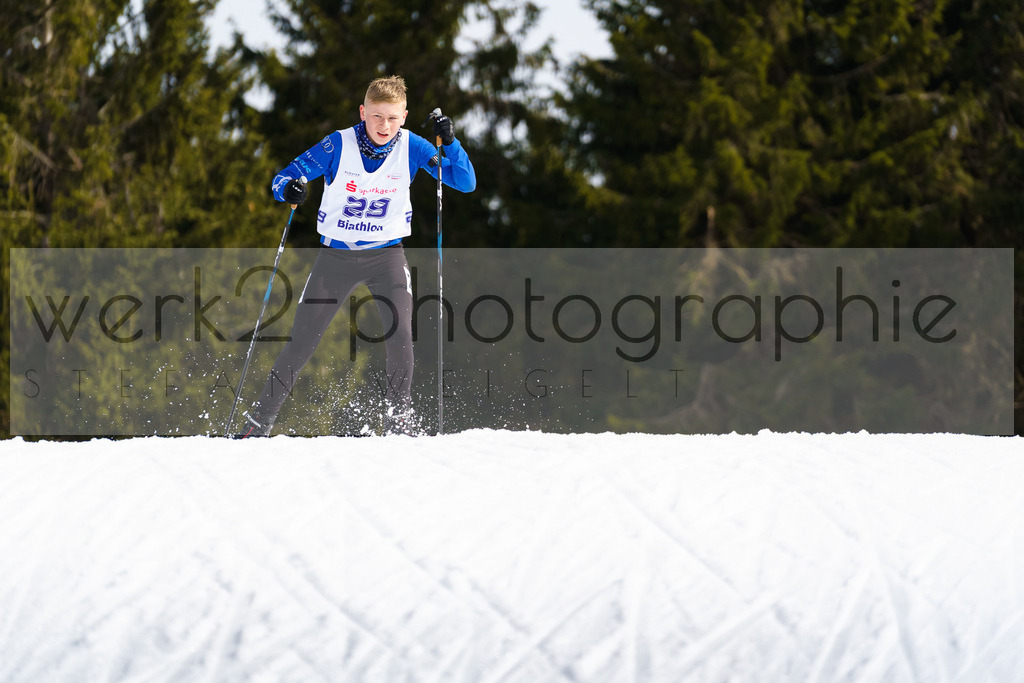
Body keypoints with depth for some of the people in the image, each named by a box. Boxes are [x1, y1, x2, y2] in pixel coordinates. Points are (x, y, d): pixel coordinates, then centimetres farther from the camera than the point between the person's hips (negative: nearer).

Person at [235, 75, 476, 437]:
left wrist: (449, 142, -23)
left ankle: (399, 417, -7)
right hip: (336, 254, 0)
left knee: (400, 333, -22)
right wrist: (289, 189, -33)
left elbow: (465, 183, -7)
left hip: (386, 254, 0)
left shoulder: (410, 147, -8)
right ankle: (260, 419, 13)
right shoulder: (339, 145, -12)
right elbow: (284, 177, -9)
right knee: (301, 342, 0)